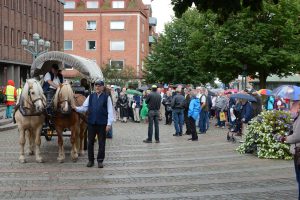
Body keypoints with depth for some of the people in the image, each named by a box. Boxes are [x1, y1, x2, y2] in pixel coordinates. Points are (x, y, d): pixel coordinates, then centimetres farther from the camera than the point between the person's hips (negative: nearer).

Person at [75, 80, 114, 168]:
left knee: (101, 143, 5)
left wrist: (109, 124, -9)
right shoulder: (90, 97, 8)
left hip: (102, 124, -3)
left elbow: (110, 111, -4)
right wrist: (76, 108, -12)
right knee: (90, 142, 8)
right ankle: (90, 160, 19)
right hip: (91, 123, 3)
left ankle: (100, 160, 16)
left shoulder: (107, 97, -1)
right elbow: (84, 108, 6)